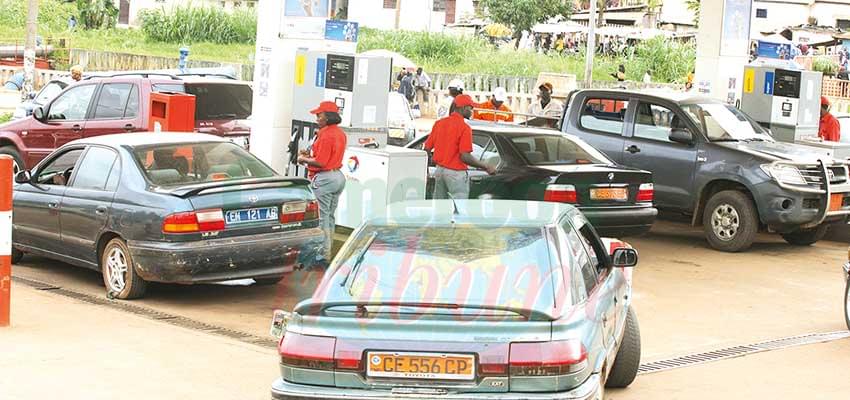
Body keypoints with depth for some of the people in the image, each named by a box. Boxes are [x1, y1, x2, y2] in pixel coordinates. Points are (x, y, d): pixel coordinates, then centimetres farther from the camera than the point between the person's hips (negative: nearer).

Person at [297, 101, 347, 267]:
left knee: (322, 218, -4)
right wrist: (310, 155, 11)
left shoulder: (325, 135, -19)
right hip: (338, 176, 10)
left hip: (324, 179, -10)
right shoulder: (340, 134, 12)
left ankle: (323, 256, -1)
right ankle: (327, 251, 24)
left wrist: (304, 159, -6)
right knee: (330, 216, 17)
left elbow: (320, 162, -22)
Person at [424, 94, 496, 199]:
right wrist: (486, 167, -14)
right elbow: (465, 157, -21)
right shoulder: (464, 127, -16)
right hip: (456, 173, -7)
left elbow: (427, 148, 7)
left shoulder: (439, 123, 5)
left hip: (439, 170, 7)